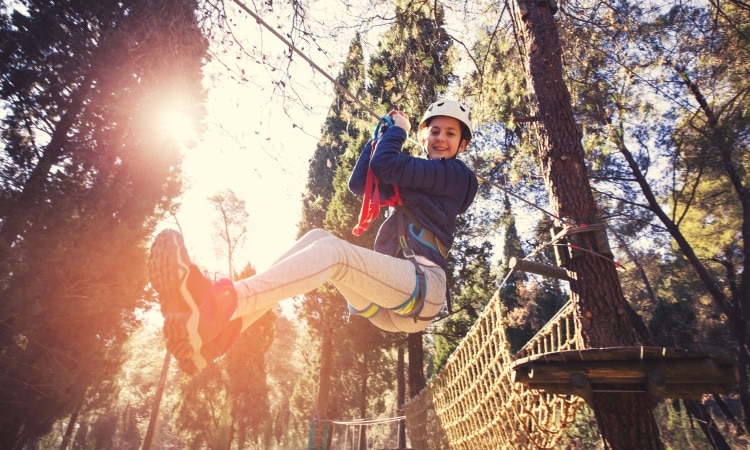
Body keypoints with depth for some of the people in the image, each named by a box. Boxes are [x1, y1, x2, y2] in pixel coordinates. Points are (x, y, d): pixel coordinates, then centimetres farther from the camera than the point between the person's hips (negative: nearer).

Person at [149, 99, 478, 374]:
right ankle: (220, 331, -29)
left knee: (331, 250, -28)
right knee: (317, 238, -12)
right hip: (387, 305, 7)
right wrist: (382, 134, 17)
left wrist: (399, 129, 11)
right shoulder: (413, 181, 26)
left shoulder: (456, 175, 3)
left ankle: (214, 307, -45)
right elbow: (358, 183, 17)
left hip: (423, 290, -7)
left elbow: (385, 163, -9)